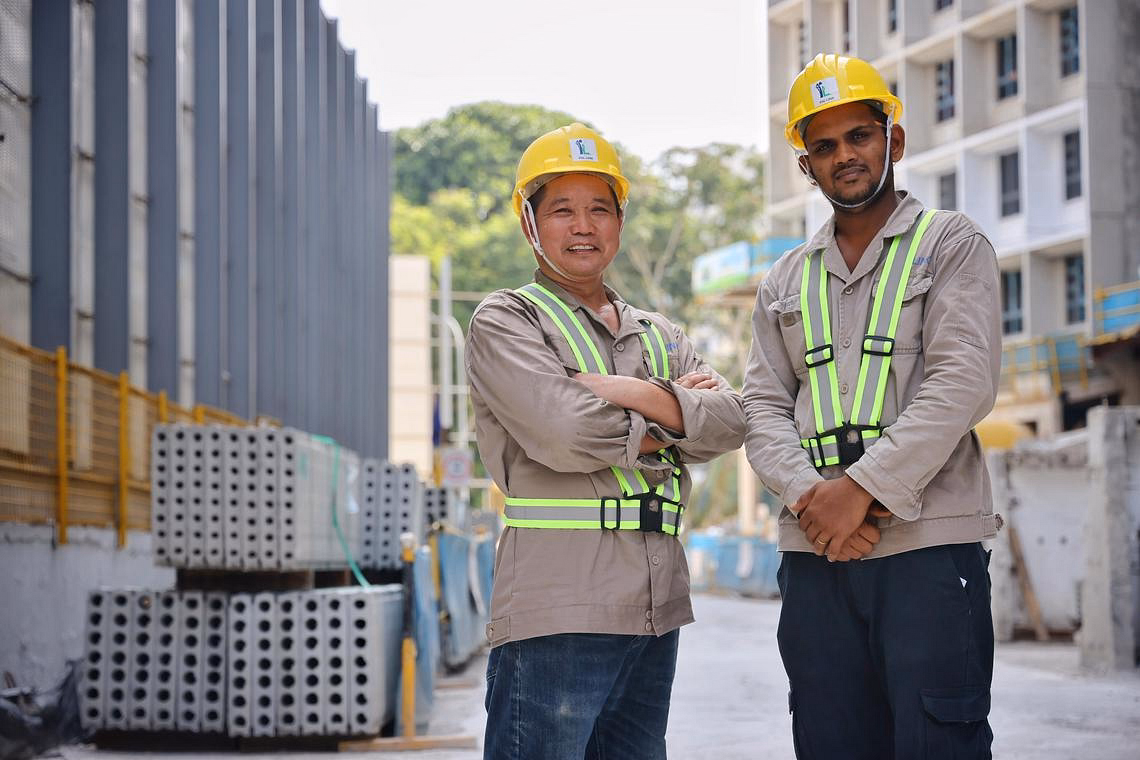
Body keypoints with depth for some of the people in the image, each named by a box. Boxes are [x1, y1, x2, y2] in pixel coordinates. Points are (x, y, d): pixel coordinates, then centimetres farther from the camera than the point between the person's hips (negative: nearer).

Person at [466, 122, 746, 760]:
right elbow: (564, 433, -15)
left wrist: (633, 394, -10)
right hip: (556, 610, -7)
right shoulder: (506, 321, 2)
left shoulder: (657, 335, 22)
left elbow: (729, 421, 6)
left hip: (656, 609, 7)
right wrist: (672, 412, 0)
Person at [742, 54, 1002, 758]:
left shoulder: (953, 244, 5)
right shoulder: (786, 280, 19)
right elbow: (764, 407, 10)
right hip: (815, 551, 4)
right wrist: (809, 496, -10)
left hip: (928, 542, -4)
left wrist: (861, 488, -15)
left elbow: (962, 383, -8)